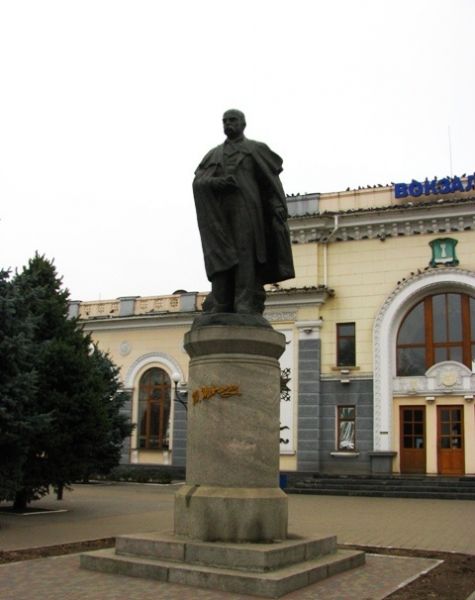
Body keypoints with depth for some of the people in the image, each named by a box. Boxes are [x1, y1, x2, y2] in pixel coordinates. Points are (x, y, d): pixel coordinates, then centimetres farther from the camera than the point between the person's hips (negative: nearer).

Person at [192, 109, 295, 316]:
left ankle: (247, 310, -21)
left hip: (246, 211, -3)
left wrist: (279, 208, -13)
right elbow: (198, 182, 9)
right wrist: (216, 182, -13)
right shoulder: (213, 155, 24)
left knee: (246, 258, -14)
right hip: (220, 214, 3)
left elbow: (272, 181, 3)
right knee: (221, 260, -6)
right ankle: (219, 311, -11)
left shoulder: (257, 149, 14)